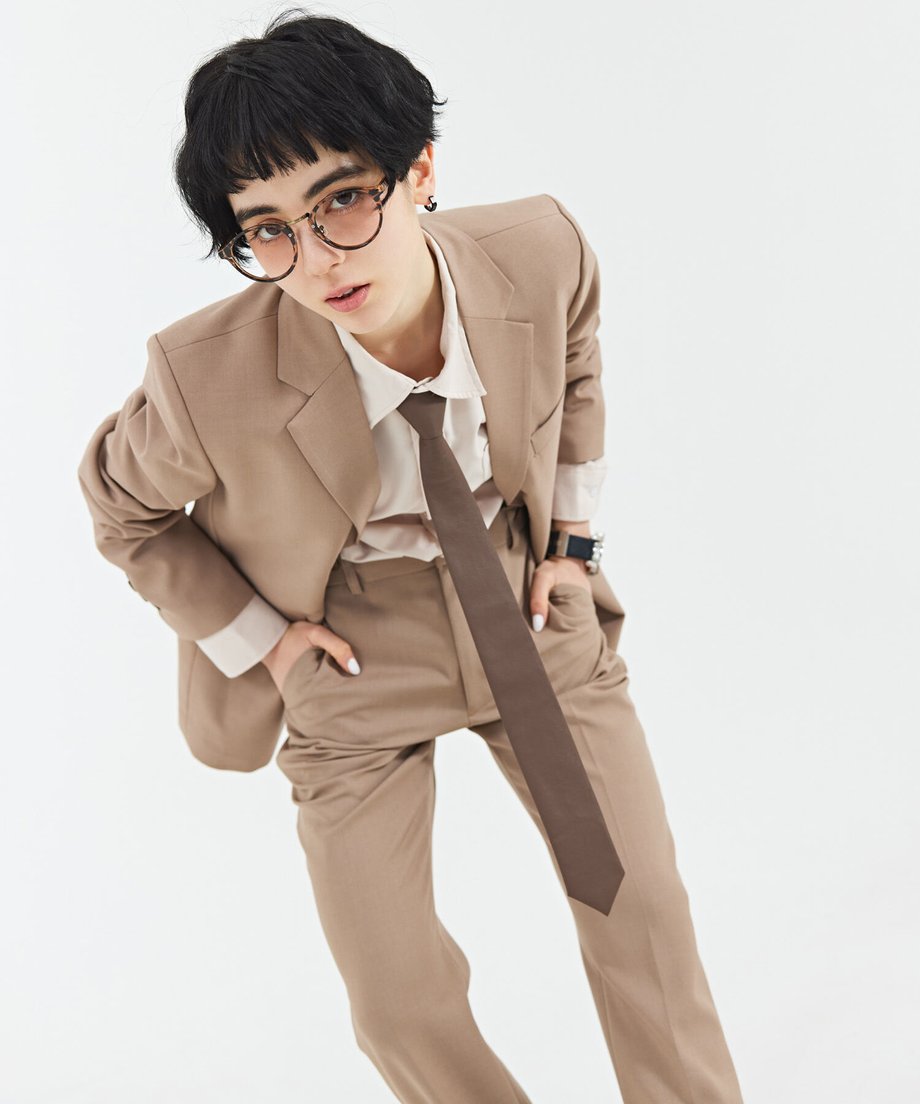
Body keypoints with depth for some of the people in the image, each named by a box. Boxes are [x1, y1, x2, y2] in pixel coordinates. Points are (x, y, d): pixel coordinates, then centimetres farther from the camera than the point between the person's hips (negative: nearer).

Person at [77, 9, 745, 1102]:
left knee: (643, 904, 8)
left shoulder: (541, 252, -22)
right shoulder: (206, 376, -30)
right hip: (354, 663, -2)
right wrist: (253, 637, -7)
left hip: (533, 619, 2)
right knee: (400, 1005, 5)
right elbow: (122, 506, -6)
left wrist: (575, 535, 4)